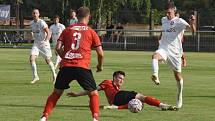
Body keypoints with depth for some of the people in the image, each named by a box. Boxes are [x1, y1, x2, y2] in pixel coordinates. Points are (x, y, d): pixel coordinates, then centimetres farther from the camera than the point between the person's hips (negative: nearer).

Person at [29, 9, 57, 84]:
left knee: (48, 60, 4)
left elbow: (48, 34, -18)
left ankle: (54, 75, 25)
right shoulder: (32, 23, 4)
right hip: (36, 43, 5)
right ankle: (35, 76, -3)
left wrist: (45, 41, -31)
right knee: (31, 58, -12)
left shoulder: (42, 23, -16)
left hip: (44, 43, -5)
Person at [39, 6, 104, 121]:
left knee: (56, 93, 18)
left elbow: (58, 48, 6)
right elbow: (100, 53, 6)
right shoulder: (91, 32, 9)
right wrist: (100, 66, 24)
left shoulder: (67, 30, 14)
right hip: (82, 67, -2)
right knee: (94, 94, 10)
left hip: (66, 67, 2)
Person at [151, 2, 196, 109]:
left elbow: (192, 29, -24)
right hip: (163, 48, 3)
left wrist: (192, 23, -43)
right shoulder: (163, 20, 11)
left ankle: (179, 97, 24)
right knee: (155, 56, -33)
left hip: (175, 51, -3)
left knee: (178, 75, 6)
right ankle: (155, 76, -54)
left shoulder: (179, 21, -7)